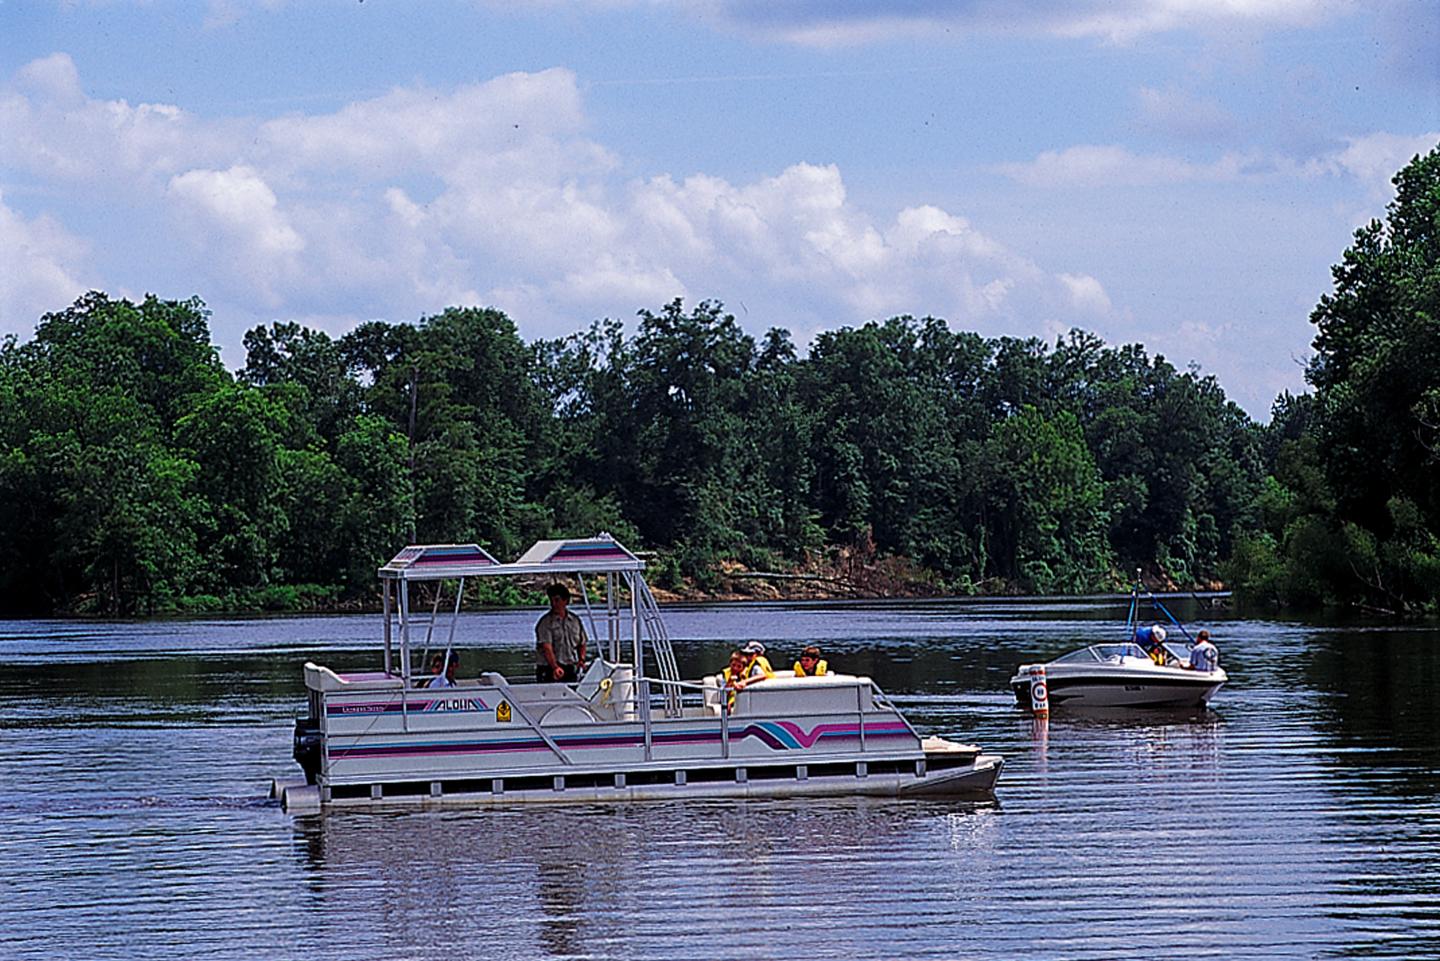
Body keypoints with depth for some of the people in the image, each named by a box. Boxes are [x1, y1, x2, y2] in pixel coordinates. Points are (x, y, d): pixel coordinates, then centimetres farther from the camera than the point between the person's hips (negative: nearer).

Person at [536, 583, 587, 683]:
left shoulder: (575, 620, 12)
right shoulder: (545, 623, -5)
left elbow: (581, 644, 22)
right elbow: (547, 647, -17)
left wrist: (581, 659, 2)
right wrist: (555, 667, -31)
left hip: (571, 670, 5)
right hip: (550, 670, -5)